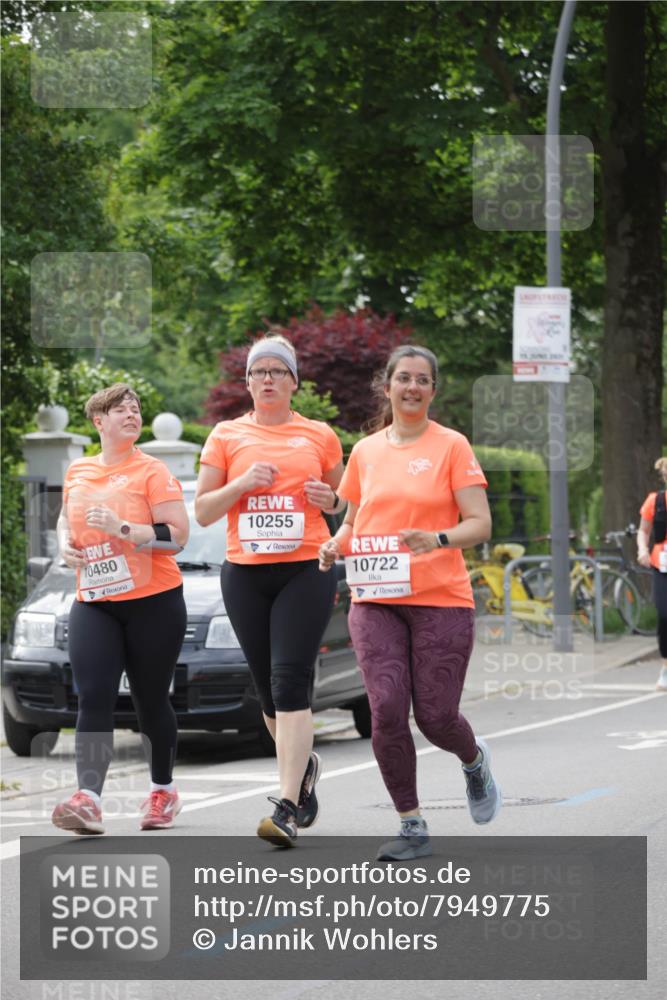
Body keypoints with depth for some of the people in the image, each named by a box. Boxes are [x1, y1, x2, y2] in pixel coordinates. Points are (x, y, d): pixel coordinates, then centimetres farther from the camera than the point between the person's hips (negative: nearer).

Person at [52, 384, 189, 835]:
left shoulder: (151, 471, -5)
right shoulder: (78, 471, 10)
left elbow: (178, 534, -12)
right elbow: (66, 517, 29)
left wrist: (121, 528, -22)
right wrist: (66, 543, 6)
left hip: (153, 601, -3)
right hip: (94, 604, 3)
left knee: (151, 700, 6)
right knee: (94, 699, -12)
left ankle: (163, 789, 27)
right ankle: (88, 799, -22)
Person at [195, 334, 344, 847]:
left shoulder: (320, 436, 8)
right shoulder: (227, 436, 9)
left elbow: (345, 502, 20)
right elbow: (202, 511, 8)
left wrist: (330, 498, -3)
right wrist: (241, 484, -9)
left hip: (305, 570, -2)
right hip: (245, 574, 3)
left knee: (290, 681, -15)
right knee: (268, 688, 8)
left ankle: (288, 809, -19)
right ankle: (304, 763, 37)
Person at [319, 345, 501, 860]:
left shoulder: (452, 446, 0)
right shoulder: (365, 451, 11)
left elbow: (480, 523, -5)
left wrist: (438, 539, -24)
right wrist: (336, 544, 0)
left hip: (441, 599, -3)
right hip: (375, 601, 3)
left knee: (435, 717, -4)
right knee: (387, 712, -10)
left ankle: (475, 760, 34)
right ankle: (413, 828, 2)